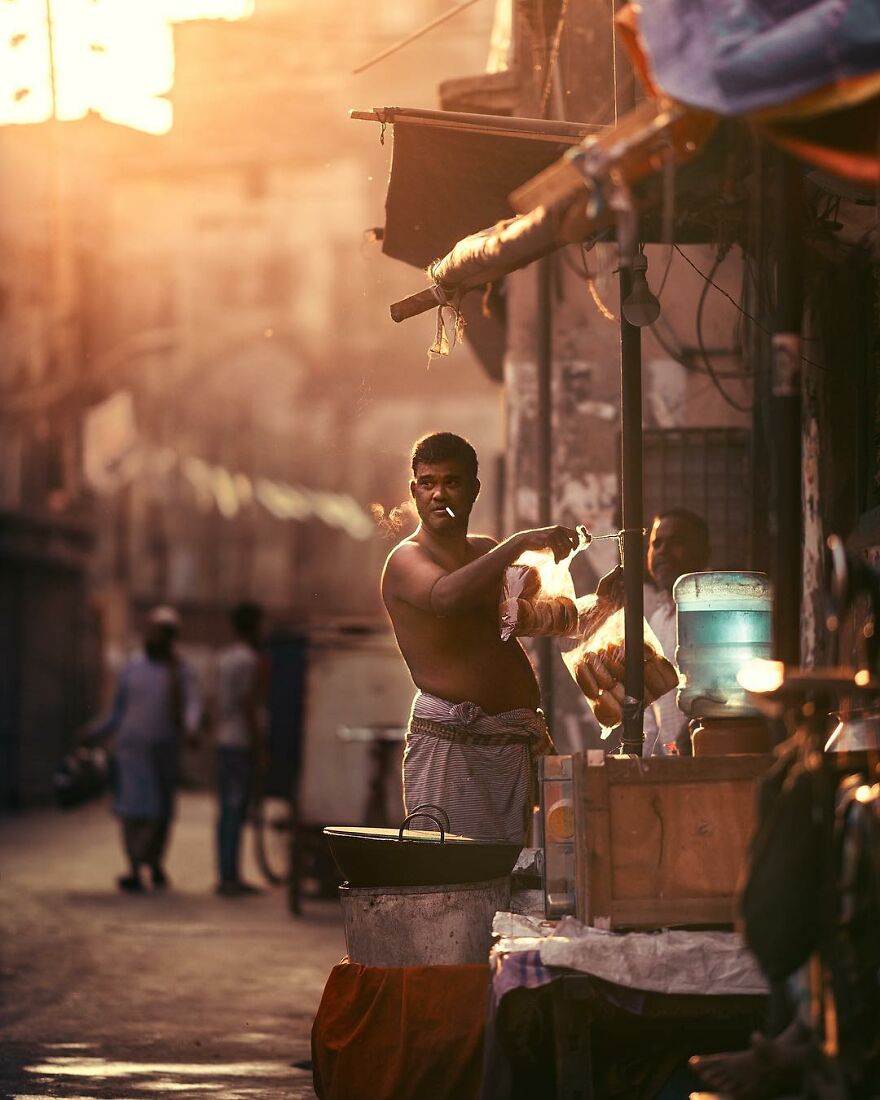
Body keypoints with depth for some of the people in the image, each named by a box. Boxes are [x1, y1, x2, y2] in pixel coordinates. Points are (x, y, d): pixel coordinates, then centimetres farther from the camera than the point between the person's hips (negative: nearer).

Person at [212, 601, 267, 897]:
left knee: (227, 810, 11)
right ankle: (230, 877, -9)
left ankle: (226, 875, 15)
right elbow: (248, 706, -18)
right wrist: (258, 746, -16)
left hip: (225, 741, 9)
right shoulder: (250, 660, -13)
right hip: (244, 743, -9)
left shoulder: (224, 658, 14)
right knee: (236, 810, -9)